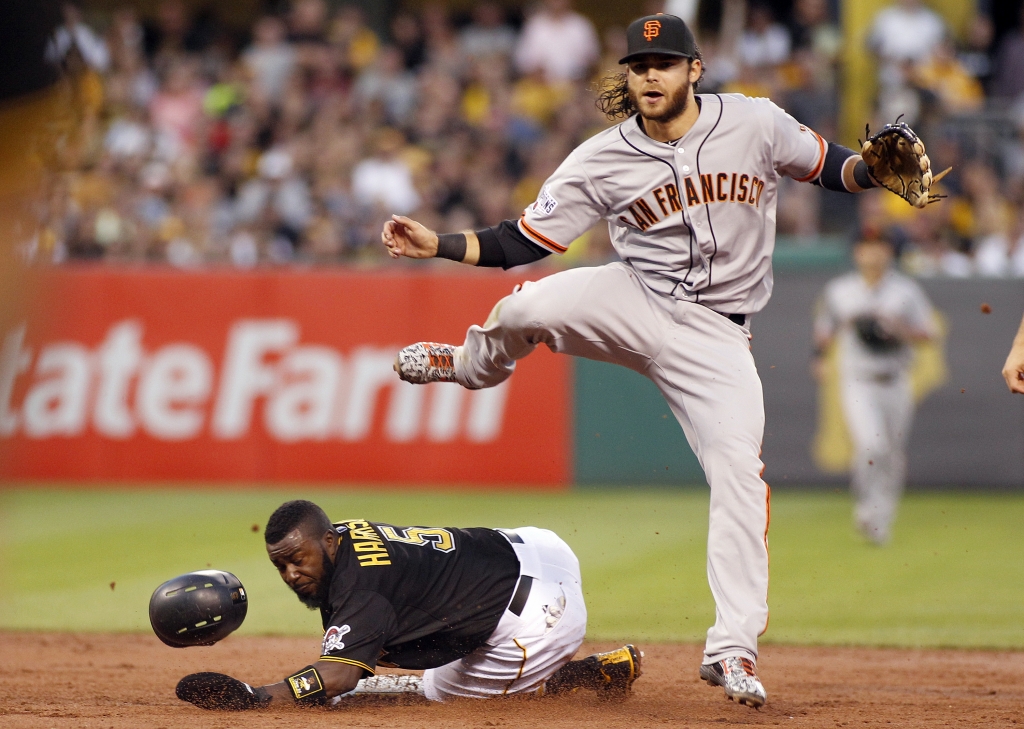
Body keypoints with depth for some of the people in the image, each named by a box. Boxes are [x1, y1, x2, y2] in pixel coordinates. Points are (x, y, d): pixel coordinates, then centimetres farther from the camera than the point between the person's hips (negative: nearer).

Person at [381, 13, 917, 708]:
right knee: (523, 311, -25)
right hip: (633, 303, 0)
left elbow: (829, 167, 6)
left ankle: (733, 649, -7)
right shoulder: (604, 159, -5)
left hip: (716, 333, 0)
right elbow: (524, 241, -3)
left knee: (740, 473, -14)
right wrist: (438, 245, -14)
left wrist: (875, 168, -16)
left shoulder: (755, 123, -5)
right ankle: (472, 367, 16)